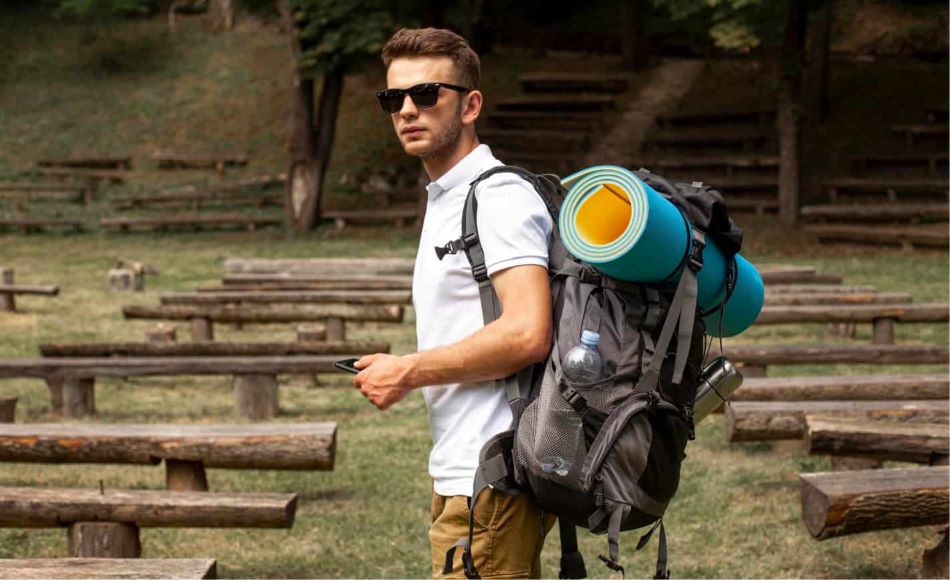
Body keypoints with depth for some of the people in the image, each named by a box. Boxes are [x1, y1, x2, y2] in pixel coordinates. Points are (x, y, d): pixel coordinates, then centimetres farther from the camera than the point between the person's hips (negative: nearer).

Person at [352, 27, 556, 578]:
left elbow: (526, 334, -24)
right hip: (462, 473, 10)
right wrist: (405, 373, 12)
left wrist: (407, 372, -15)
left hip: (491, 481, -10)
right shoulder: (446, 200, 18)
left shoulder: (500, 196, -13)